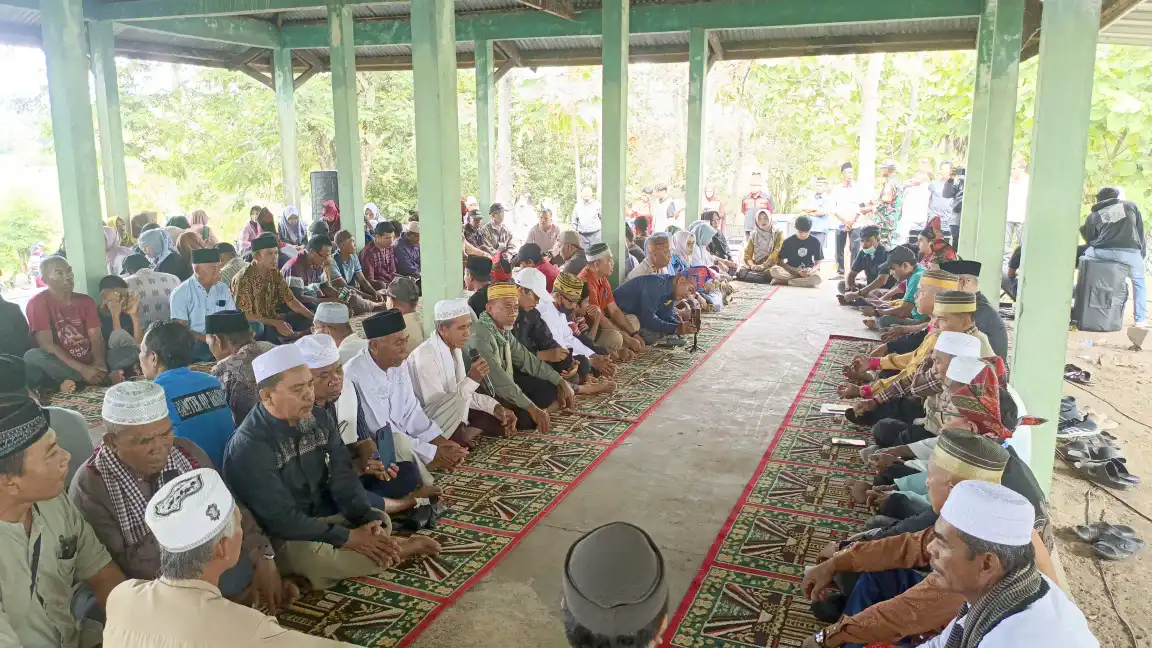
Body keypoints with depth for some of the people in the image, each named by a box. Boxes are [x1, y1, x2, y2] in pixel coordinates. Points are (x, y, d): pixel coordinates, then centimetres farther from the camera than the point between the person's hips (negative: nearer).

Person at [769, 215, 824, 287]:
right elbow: (781, 262, -4)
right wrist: (796, 270, -20)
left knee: (817, 279, -37)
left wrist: (811, 271, -21)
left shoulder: (815, 242, -1)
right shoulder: (788, 241, -3)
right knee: (773, 270, -33)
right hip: (791, 270, 0)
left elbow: (818, 263, 3)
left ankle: (785, 281, -26)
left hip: (808, 271, 1)